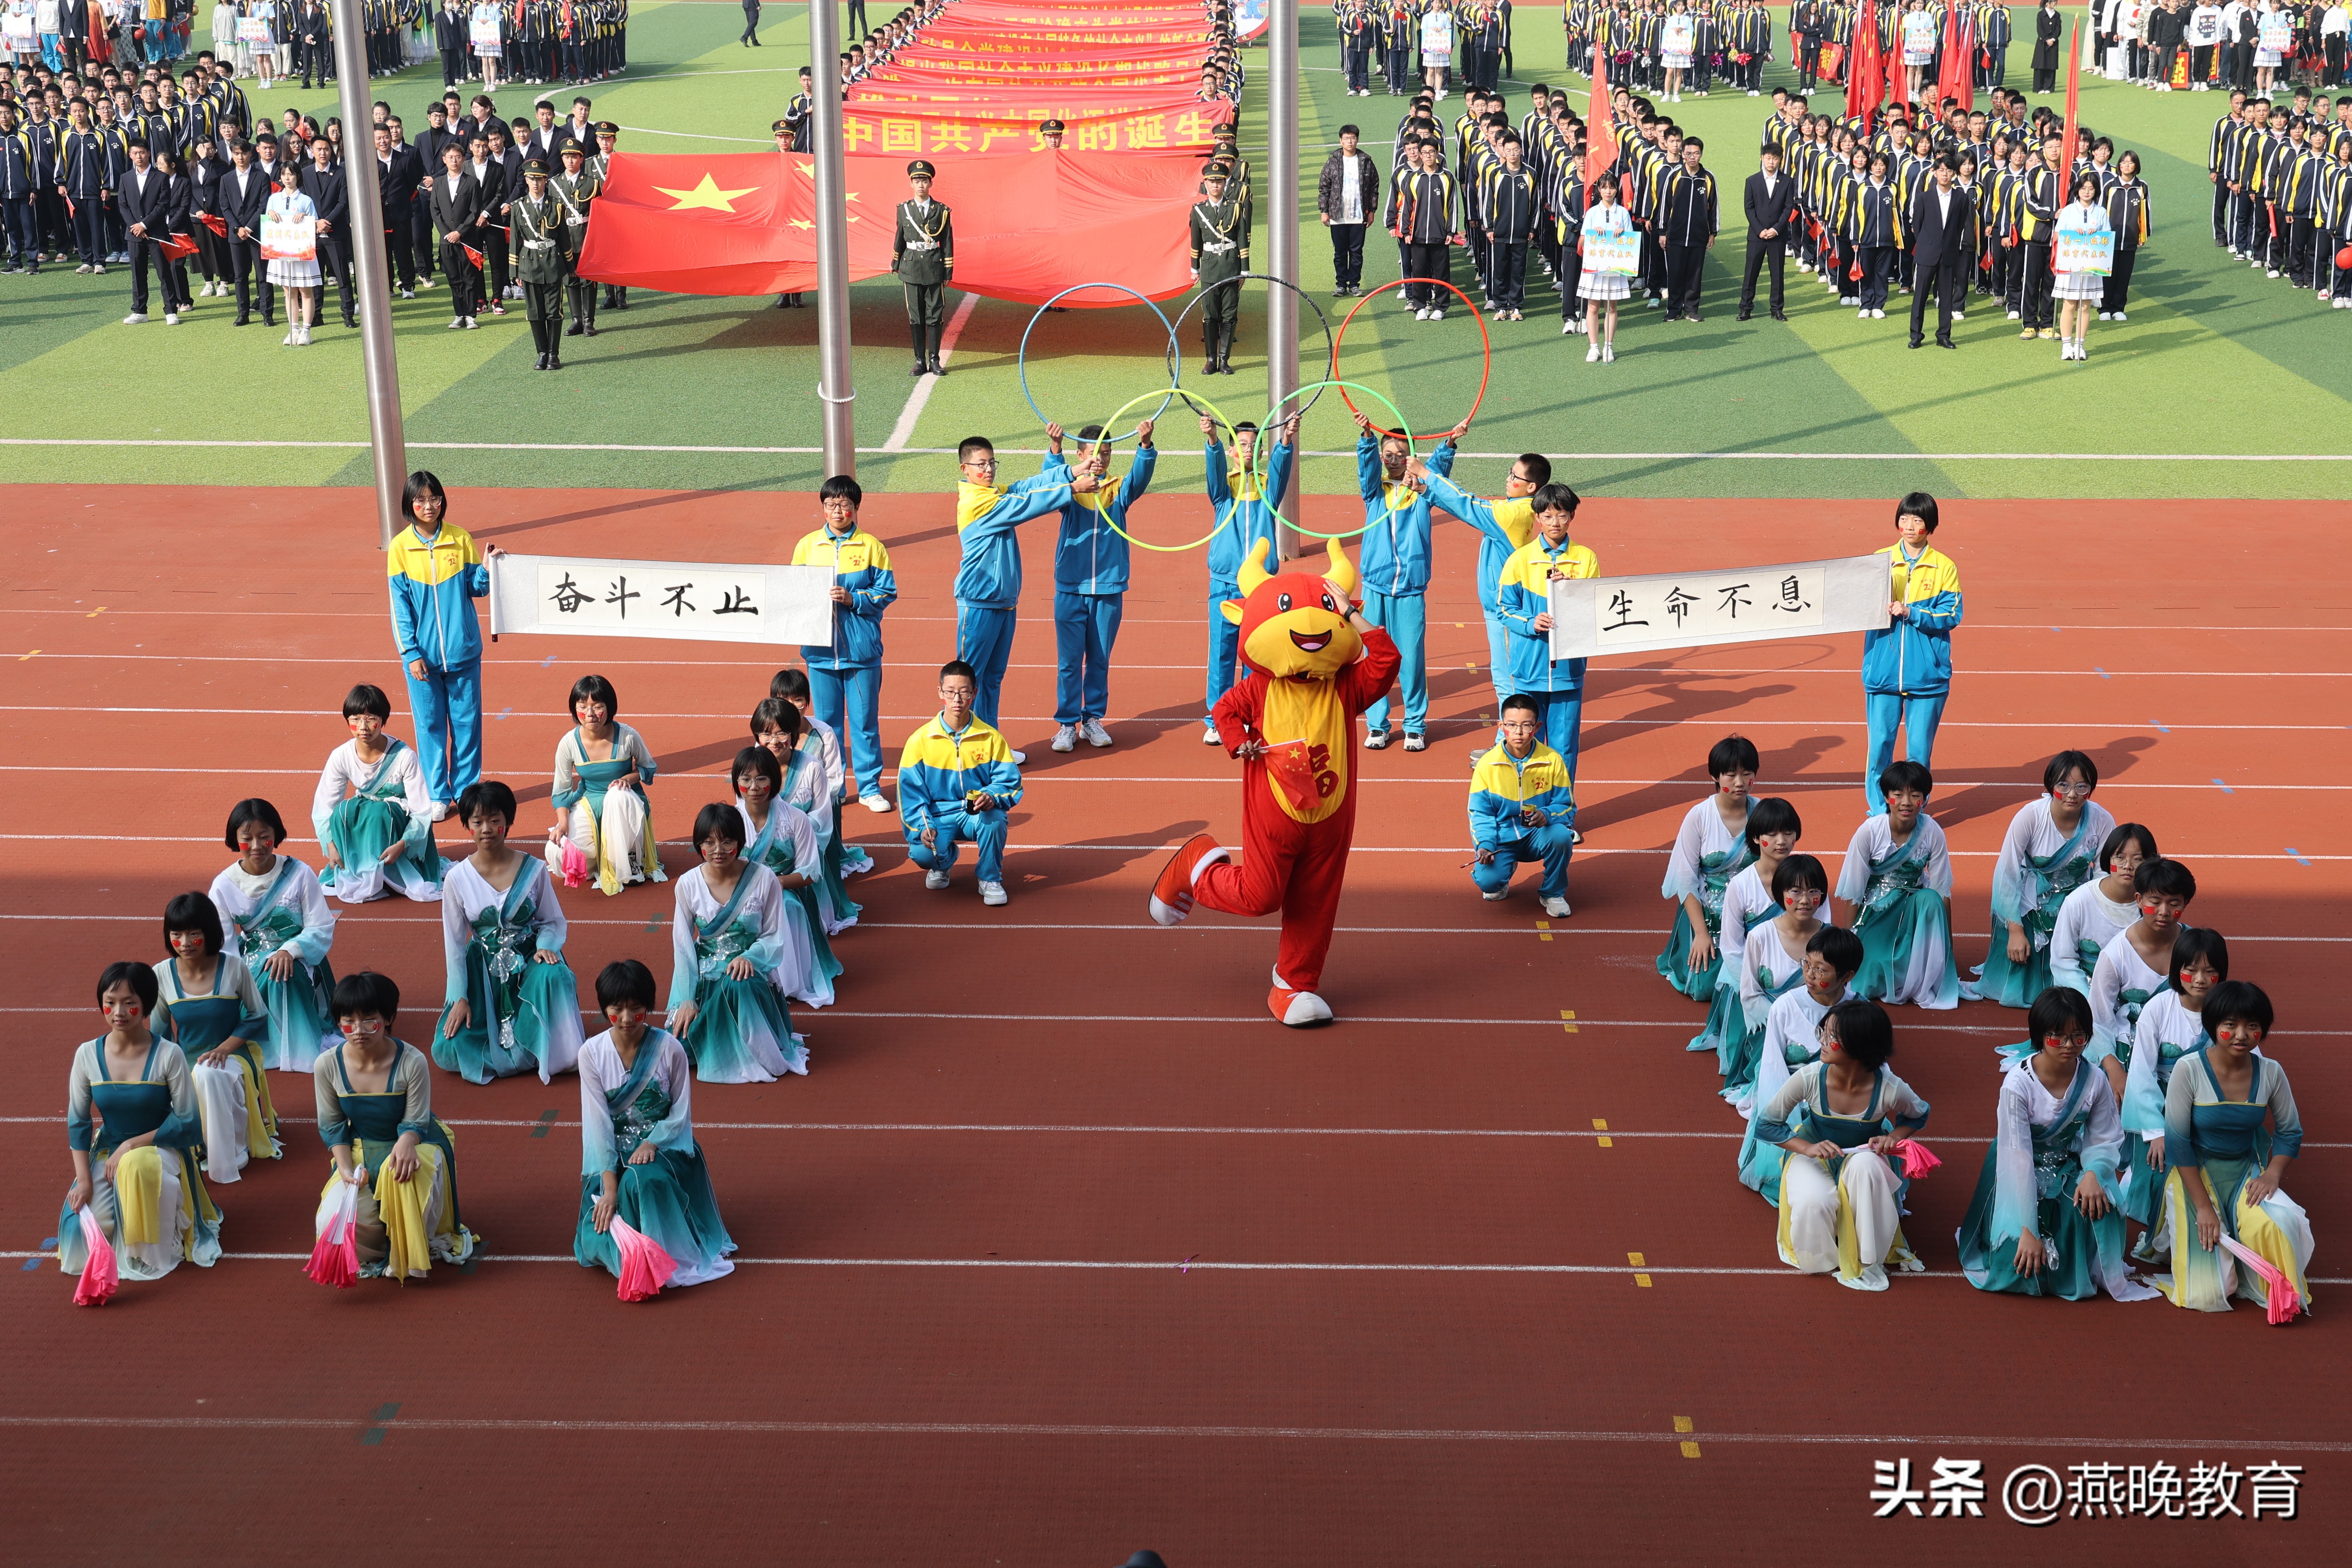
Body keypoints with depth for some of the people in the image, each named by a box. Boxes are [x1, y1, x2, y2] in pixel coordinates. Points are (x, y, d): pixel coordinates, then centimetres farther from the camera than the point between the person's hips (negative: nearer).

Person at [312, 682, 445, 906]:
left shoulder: (404, 757, -22)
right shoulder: (341, 757, -13)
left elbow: (422, 812, -19)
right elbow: (323, 807, -8)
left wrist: (401, 845, -34)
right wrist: (331, 845, -23)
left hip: (400, 826, -3)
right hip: (362, 829, 3)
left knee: (377, 810, -34)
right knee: (344, 810, -29)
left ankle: (375, 877, -25)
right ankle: (353, 875, -20)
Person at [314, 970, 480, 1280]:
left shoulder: (412, 1062, -22)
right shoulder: (327, 1065, -14)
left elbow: (415, 1122, -15)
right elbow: (332, 1126, -3)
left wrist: (406, 1142, -40)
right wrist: (346, 1169, -19)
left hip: (415, 1142, -3)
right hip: (361, 1151, 3)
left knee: (402, 1173, -39)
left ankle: (409, 1257, -11)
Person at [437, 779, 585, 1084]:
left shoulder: (534, 871, -7)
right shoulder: (458, 879, -6)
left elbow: (554, 922, 1)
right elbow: (454, 942, -1)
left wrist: (546, 946, -22)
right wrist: (460, 998, -6)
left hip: (529, 959, -1)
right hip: (484, 967, 1)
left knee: (554, 976, -39)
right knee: (447, 1053, -17)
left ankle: (554, 1055, -16)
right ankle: (526, 1051, 5)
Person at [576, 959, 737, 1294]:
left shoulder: (669, 1049, -9)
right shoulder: (592, 1054, -7)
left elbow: (681, 1114, -3)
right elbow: (597, 1121, -10)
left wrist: (651, 1144, -22)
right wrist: (609, 1185, -18)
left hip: (664, 1145, -1)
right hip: (614, 1154, 2)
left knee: (642, 1181, -38)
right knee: (596, 1241, -20)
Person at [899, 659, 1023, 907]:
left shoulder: (991, 738, -2)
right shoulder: (920, 740, -3)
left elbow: (1010, 782, -2)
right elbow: (910, 791, -2)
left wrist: (992, 797, -25)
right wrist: (922, 827, -18)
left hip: (978, 813, 0)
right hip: (938, 815, 0)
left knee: (993, 819, -35)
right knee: (922, 853, -29)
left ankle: (990, 878, -5)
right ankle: (943, 863, 14)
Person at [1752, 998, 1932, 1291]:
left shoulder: (1889, 1089, -26)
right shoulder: (1810, 1078, -26)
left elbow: (1919, 1115, -1)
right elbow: (1765, 1124, -15)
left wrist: (1894, 1136, -22)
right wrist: (1808, 1147, -29)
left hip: (1862, 1158, 0)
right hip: (1813, 1156, 0)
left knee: (1865, 1164, -37)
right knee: (1814, 1204, -33)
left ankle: (1869, 1260, -18)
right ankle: (1824, 1258, 2)